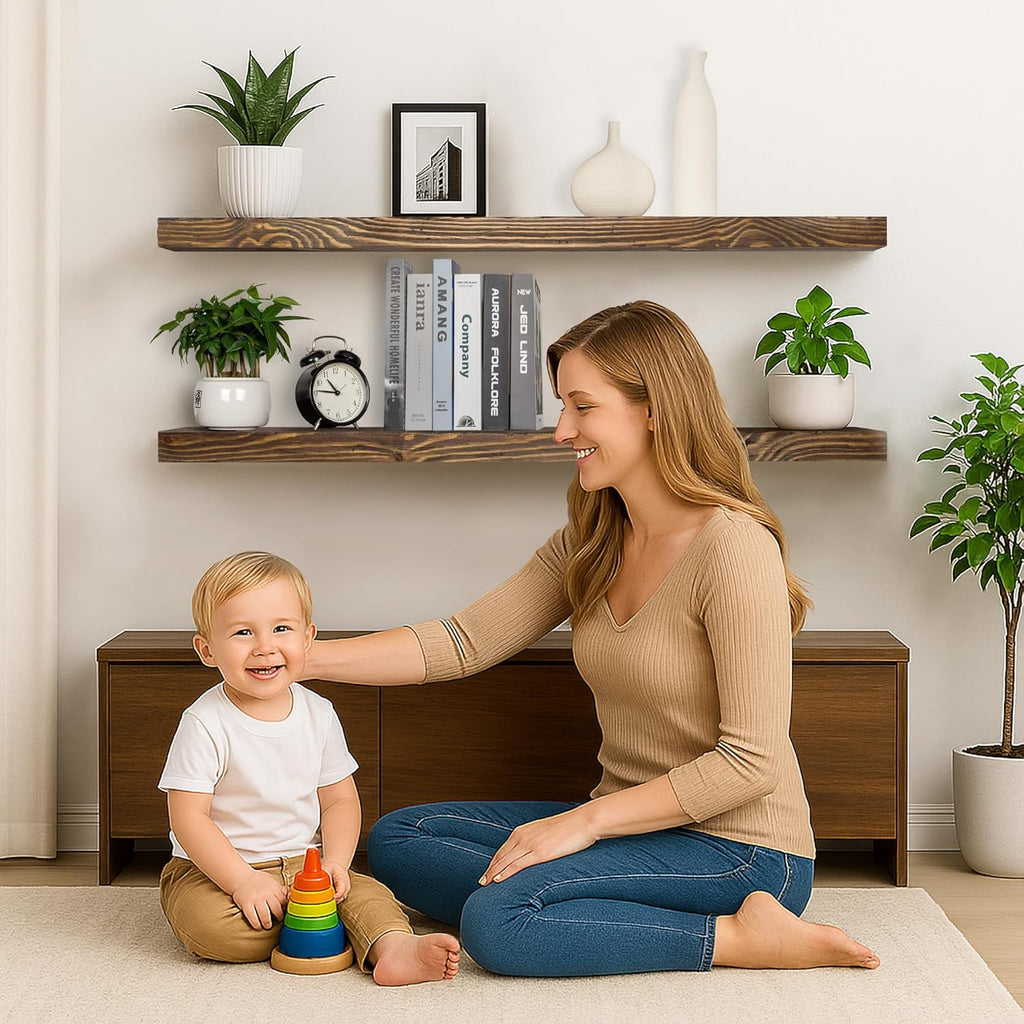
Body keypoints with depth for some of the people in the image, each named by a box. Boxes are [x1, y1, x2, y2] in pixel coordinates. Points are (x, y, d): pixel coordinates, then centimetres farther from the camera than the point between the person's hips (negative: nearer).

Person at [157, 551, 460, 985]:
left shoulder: (318, 714, 0)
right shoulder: (205, 723, -17)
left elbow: (339, 800, 7)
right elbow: (188, 818, -19)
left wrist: (335, 863, -12)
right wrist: (244, 881, -26)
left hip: (301, 864, 4)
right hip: (214, 869, -4)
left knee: (368, 894, -18)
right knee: (214, 927, -32)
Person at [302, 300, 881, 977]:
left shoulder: (733, 548, -19)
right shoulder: (592, 543, 7)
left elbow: (751, 760, -21)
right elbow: (464, 643, 4)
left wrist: (586, 820, -20)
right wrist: (300, 657, -4)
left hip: (738, 851, -9)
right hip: (633, 830, 9)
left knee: (496, 921, -27)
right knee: (398, 841, 1)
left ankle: (740, 938, -12)